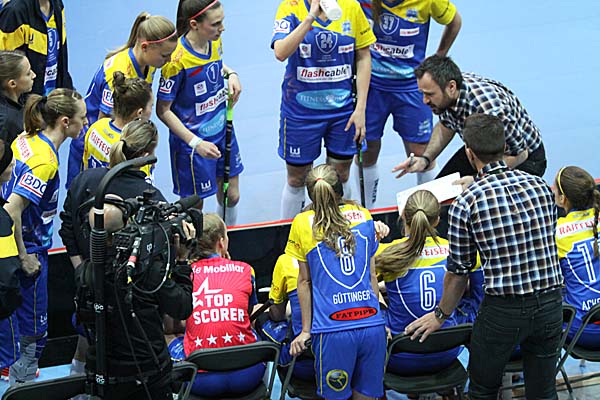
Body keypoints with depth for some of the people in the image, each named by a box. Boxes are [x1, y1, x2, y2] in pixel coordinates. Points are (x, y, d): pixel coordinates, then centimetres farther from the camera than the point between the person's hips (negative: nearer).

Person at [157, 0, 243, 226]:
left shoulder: (215, 42, -6)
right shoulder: (178, 60, -27)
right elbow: (163, 111, -19)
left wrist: (231, 74, -3)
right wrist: (196, 143, -23)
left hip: (222, 132, 7)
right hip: (193, 142, -7)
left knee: (231, 197, 17)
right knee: (194, 207, 6)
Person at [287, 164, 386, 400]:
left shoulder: (303, 224, 2)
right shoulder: (364, 216, 10)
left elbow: (304, 281, 8)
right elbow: (372, 276, 15)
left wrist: (306, 330, 14)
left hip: (333, 330, -3)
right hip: (372, 325, 3)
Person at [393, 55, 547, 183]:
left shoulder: (489, 110, -41)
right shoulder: (445, 95, -18)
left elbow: (518, 154, -27)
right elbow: (445, 126, 5)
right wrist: (425, 159, -9)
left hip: (524, 158, -7)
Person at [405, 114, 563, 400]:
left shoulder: (465, 204, -11)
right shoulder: (540, 186, 0)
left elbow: (458, 272, -3)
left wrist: (440, 315, 13)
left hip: (503, 310, -4)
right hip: (550, 305, 4)